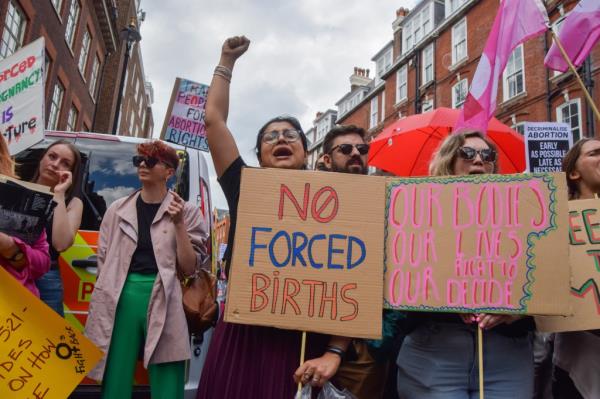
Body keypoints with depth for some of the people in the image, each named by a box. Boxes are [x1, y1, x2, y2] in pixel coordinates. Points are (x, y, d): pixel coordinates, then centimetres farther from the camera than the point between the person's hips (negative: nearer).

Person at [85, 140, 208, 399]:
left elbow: (189, 268, -1)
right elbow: (103, 260, 14)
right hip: (121, 299, 2)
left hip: (163, 302, -2)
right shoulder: (118, 210, 10)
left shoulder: (185, 212, 3)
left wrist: (179, 224, -9)